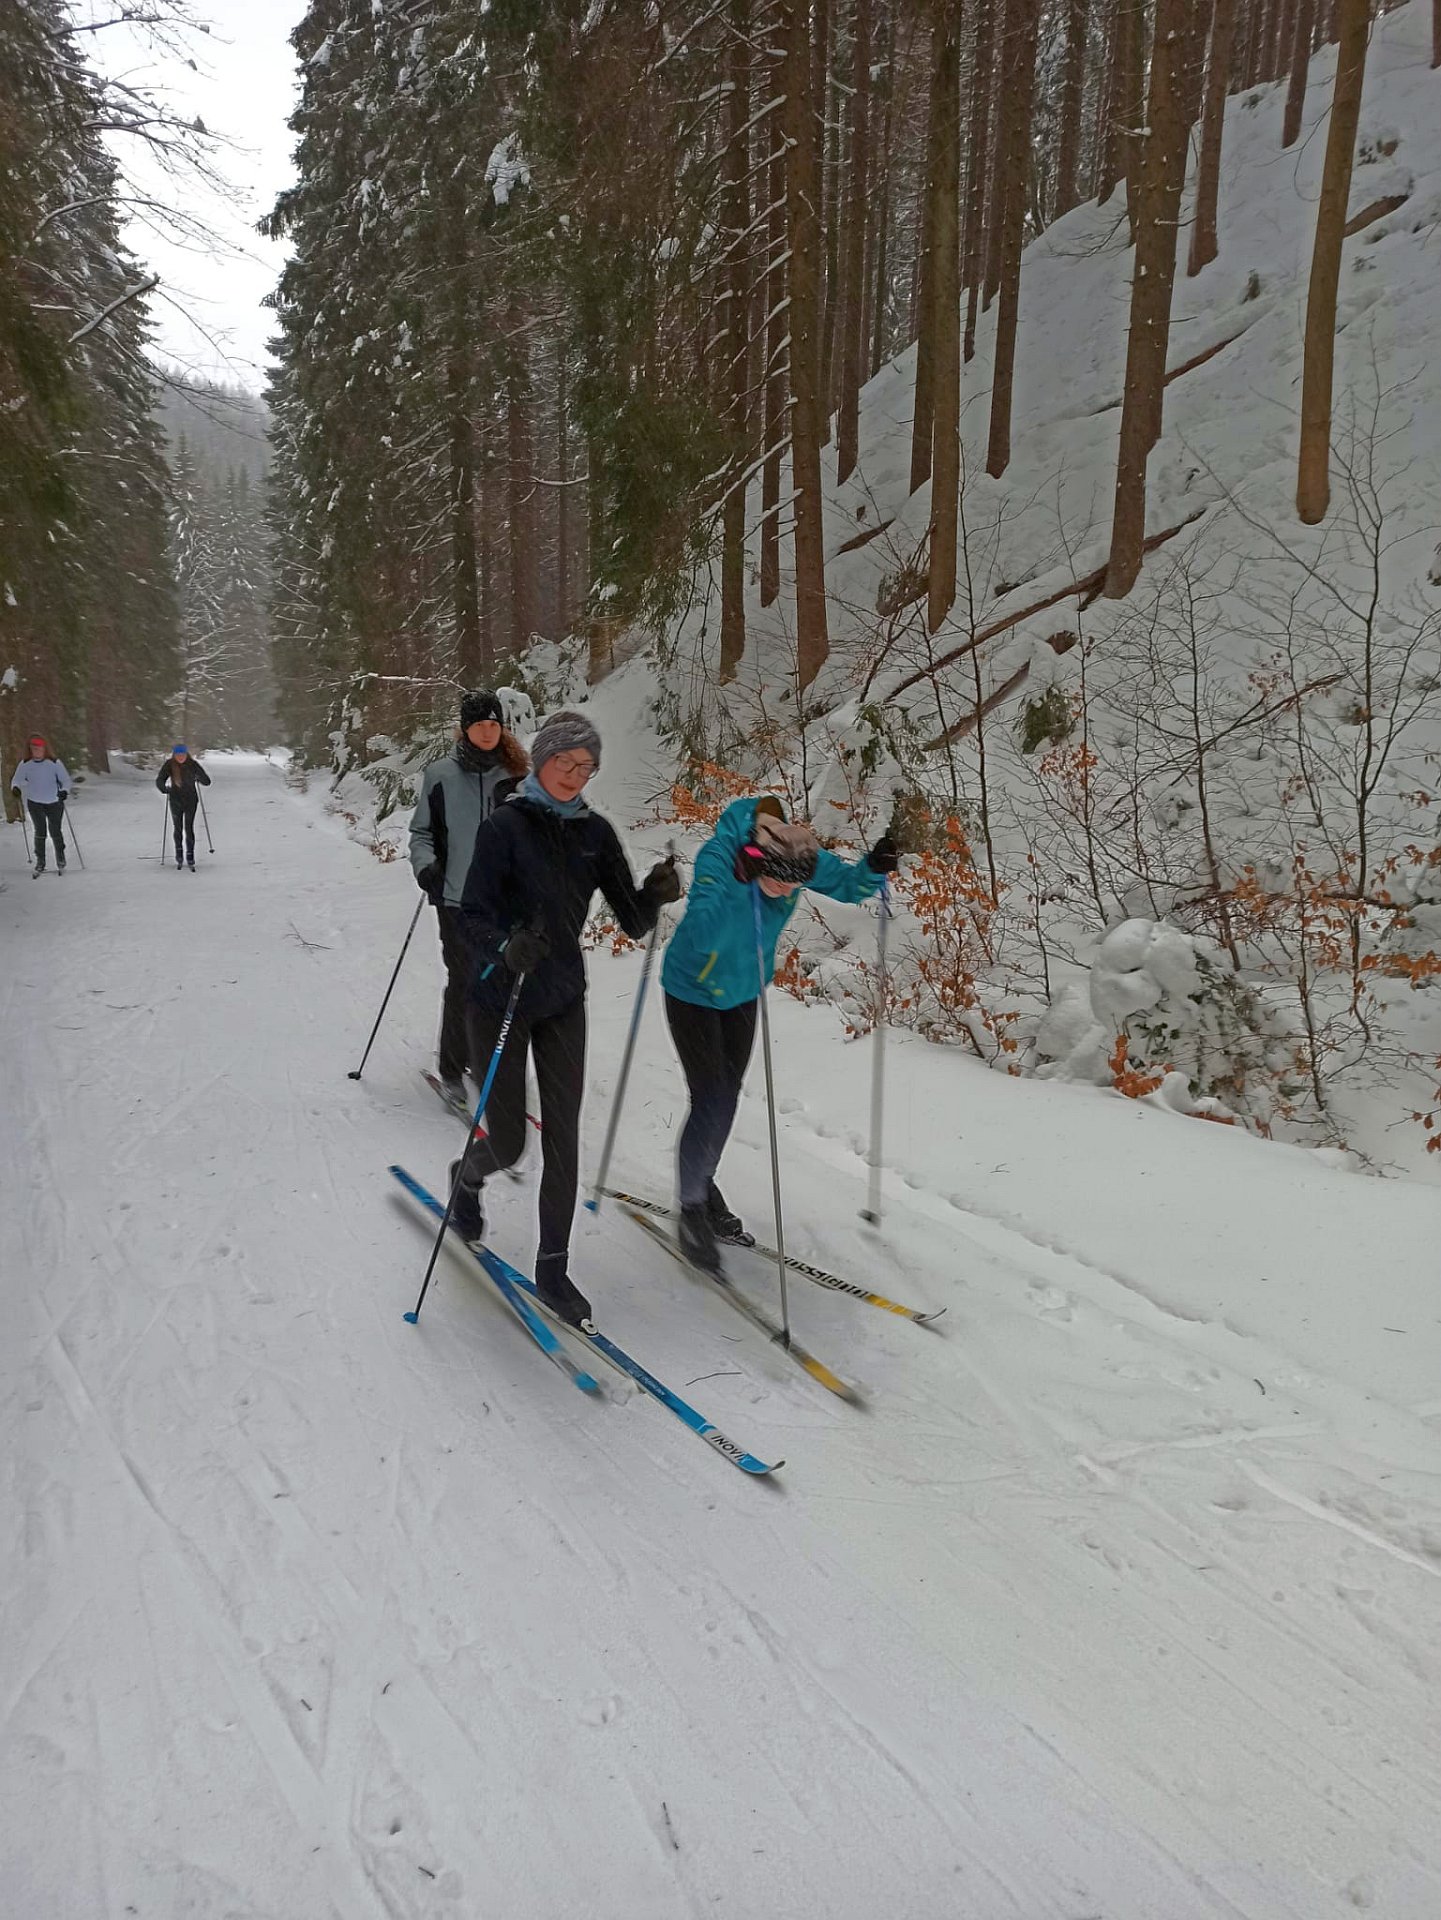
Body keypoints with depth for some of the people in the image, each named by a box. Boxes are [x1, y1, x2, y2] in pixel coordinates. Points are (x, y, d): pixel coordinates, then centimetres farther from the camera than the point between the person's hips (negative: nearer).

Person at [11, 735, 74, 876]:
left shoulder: (55, 763, -9)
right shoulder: (25, 764, -2)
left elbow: (66, 780, -7)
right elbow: (17, 779, 1)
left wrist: (65, 790, -27)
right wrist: (15, 787, -21)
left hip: (54, 802, -1)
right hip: (35, 803, 1)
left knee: (55, 831, 3)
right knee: (40, 831, -5)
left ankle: (60, 859, 24)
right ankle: (40, 861, 5)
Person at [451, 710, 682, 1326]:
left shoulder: (595, 833, 1)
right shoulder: (505, 826, -12)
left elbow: (632, 922, 0)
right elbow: (474, 916, -17)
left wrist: (655, 894, -22)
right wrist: (505, 949, -37)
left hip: (563, 1002, 4)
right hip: (497, 1001, -4)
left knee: (563, 1137, 4)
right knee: (508, 1144, 4)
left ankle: (553, 1269, 18)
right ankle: (467, 1177, 41)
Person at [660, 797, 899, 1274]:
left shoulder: (801, 855, -21)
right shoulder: (718, 856, -35)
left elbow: (847, 885, -6)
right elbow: (703, 937, -44)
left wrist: (874, 867, -28)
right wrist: (736, 885, -57)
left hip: (742, 993, 6)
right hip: (694, 993, -6)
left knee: (727, 1099, 17)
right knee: (710, 1104, -9)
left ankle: (703, 1188, 38)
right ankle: (692, 1208, 12)